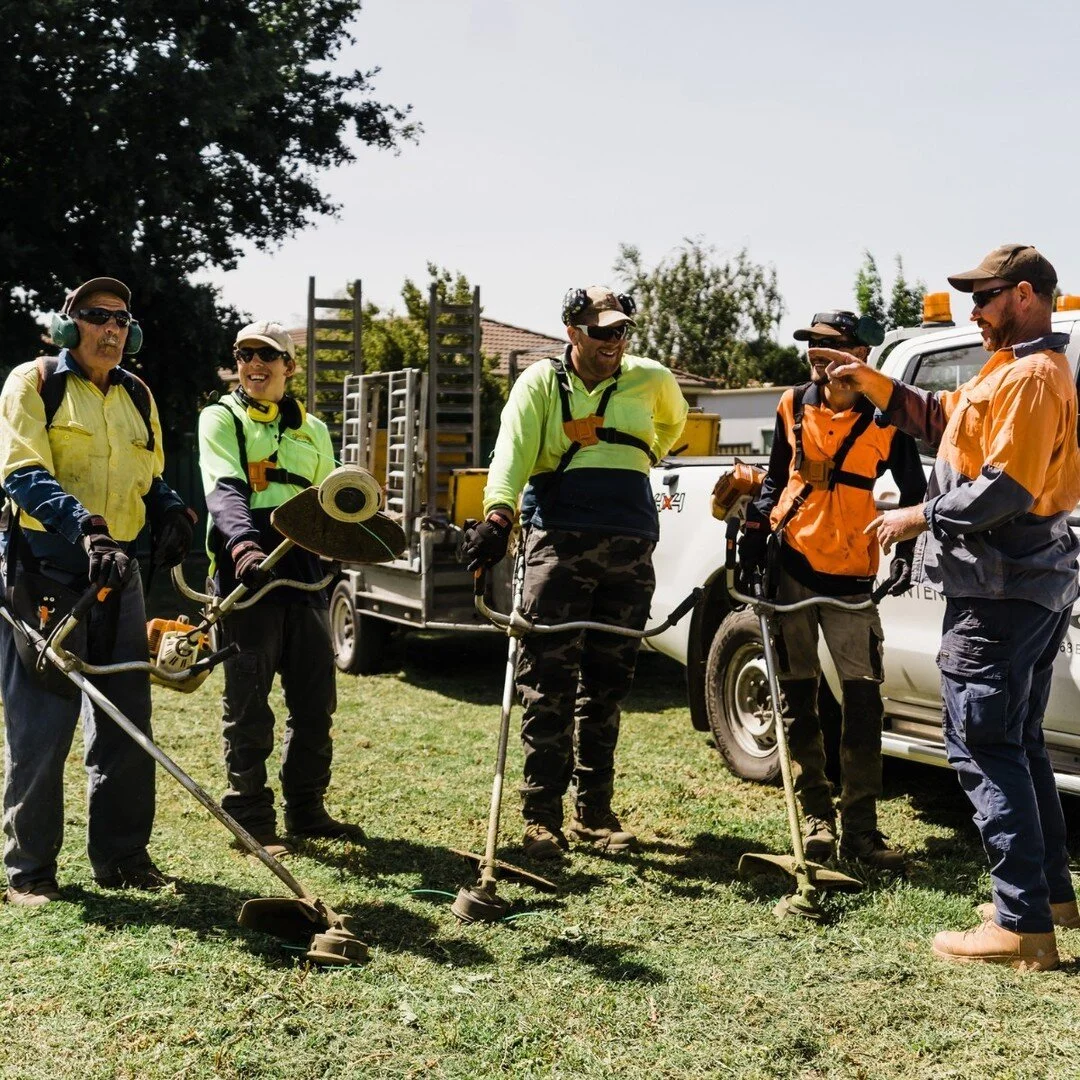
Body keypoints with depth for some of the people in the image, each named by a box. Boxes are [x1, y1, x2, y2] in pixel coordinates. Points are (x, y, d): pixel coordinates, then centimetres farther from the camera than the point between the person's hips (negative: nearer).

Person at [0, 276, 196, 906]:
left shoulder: (137, 396, 15)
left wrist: (173, 513, 2)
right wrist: (87, 529, -29)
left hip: (117, 572, 6)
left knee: (127, 724, 8)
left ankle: (122, 857, 20)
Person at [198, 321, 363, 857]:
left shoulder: (312, 430, 19)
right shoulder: (221, 419, 3)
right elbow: (224, 489, -15)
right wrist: (242, 544, -33)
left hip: (304, 574, 5)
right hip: (246, 572, -5)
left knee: (316, 701, 8)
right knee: (248, 705, -1)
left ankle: (306, 809, 21)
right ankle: (252, 821, 9)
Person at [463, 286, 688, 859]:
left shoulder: (651, 380, 12)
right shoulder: (542, 381, 4)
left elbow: (673, 421, 36)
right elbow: (513, 450, -11)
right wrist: (498, 513, -28)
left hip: (630, 546, 3)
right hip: (560, 538, -3)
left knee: (606, 684, 9)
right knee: (549, 683, -6)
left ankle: (595, 812, 18)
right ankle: (542, 816, 2)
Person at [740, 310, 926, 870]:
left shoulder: (884, 419, -3)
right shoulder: (793, 405, 6)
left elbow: (913, 491, 4)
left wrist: (904, 554, -7)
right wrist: (755, 530, 4)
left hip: (851, 576, -2)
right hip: (789, 565, 3)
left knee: (863, 697, -5)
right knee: (797, 697, 5)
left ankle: (859, 827, 4)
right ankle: (817, 817, 16)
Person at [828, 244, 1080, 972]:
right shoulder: (1009, 373, 17)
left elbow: (1003, 488, -23)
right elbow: (939, 416, 22)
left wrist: (919, 519, -13)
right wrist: (873, 383, 13)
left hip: (1000, 591, -11)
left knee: (984, 750, -8)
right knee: (1019, 745, 18)